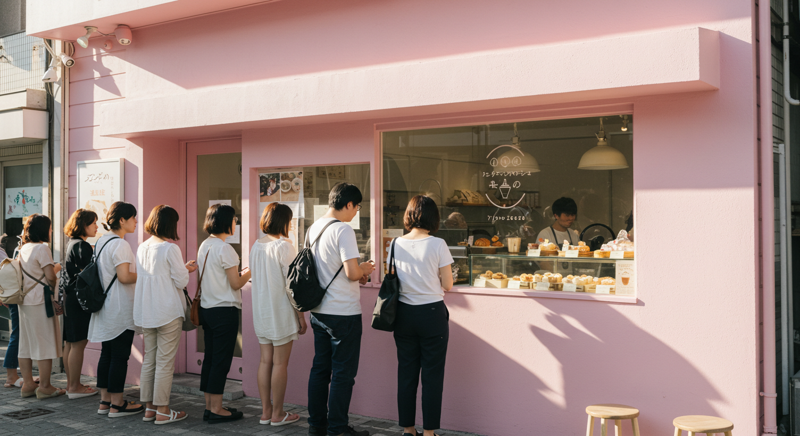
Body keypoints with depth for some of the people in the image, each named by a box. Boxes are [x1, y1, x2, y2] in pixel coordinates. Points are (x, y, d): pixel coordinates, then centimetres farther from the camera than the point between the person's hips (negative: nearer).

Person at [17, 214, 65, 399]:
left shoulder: (23, 249, 13)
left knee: (26, 342, 12)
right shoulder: (42, 248, -12)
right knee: (45, 343, -2)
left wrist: (54, 268, 21)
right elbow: (50, 277, -14)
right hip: (40, 301, -9)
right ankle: (45, 387, 1)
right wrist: (56, 287, 5)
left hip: (25, 301, 9)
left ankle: (27, 384, 18)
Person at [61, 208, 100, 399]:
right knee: (78, 344, -4)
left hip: (69, 298, 10)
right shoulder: (82, 246, -14)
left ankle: (71, 384, 21)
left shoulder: (72, 244, 15)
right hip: (80, 299, -10)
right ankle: (75, 387, 0)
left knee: (69, 344, 13)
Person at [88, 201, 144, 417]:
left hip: (106, 308, 9)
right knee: (120, 356, -3)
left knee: (107, 353, 13)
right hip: (120, 310, -9)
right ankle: (117, 404, 3)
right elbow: (124, 277, -23)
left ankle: (104, 401, 20)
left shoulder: (101, 241, 12)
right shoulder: (120, 244, -17)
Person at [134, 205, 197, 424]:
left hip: (146, 312, 7)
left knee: (149, 359, 13)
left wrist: (182, 268, 16)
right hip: (168, 312, -7)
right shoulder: (171, 249, -14)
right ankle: (162, 411, 5)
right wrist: (188, 270, 8)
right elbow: (181, 282, -12)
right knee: (165, 362, 0)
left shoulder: (142, 248, 8)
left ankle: (149, 408, 20)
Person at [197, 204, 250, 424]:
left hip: (207, 308, 9)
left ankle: (209, 406, 19)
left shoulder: (204, 246, 11)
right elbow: (236, 283, -13)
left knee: (210, 358, 13)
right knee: (221, 360, -2)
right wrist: (250, 271, 3)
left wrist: (240, 271, 17)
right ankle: (216, 409, 3)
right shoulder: (225, 249, -16)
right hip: (224, 310, -9)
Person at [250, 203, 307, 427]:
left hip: (261, 311, 7)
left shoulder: (256, 246, 7)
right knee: (280, 363, 1)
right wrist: (301, 316, -10)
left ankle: (266, 411, 19)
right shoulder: (284, 246, -15)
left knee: (266, 361, 12)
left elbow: (257, 279, 12)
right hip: (281, 312, -7)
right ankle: (277, 414, 9)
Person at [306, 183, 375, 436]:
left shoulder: (313, 230, 10)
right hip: (344, 312, -8)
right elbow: (352, 272, -23)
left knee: (320, 368, 15)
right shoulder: (343, 230, -16)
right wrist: (364, 269, -1)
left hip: (319, 311, 8)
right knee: (343, 373, 2)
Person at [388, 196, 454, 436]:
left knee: (406, 372, 12)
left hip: (404, 314, 4)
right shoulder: (437, 245, -11)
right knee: (432, 375, 5)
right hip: (432, 313, -4)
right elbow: (447, 285, -6)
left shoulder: (396, 244, -1)